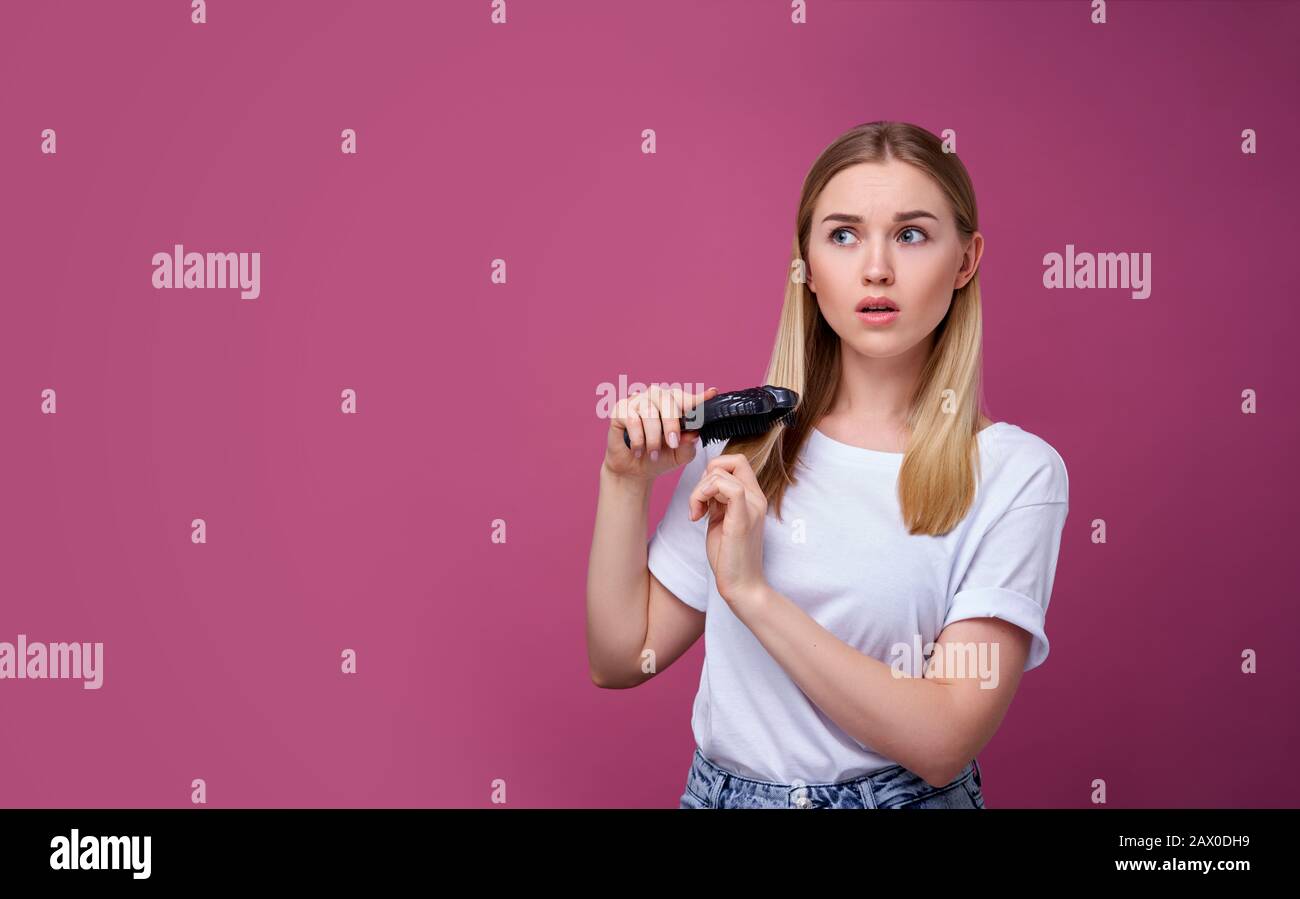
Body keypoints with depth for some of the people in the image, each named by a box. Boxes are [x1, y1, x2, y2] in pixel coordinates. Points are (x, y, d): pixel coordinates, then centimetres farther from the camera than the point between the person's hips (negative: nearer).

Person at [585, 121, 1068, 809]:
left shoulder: (1015, 474, -9)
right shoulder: (747, 439, 0)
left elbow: (944, 741, -16)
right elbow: (621, 660, 3)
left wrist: (753, 593, -19)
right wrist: (625, 478, -6)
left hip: (901, 794, -2)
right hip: (722, 789, 3)